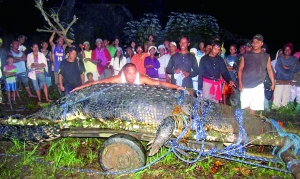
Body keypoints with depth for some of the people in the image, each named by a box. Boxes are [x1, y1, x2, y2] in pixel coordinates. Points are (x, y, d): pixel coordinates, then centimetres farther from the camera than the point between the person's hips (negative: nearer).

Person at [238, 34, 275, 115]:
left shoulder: (266, 56, 8)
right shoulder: (245, 55, 4)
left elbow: (269, 70, 13)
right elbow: (240, 69, 4)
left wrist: (273, 83, 5)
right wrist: (240, 83, -6)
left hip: (258, 85, 1)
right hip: (245, 85, 0)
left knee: (254, 107, -2)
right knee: (246, 107, -1)